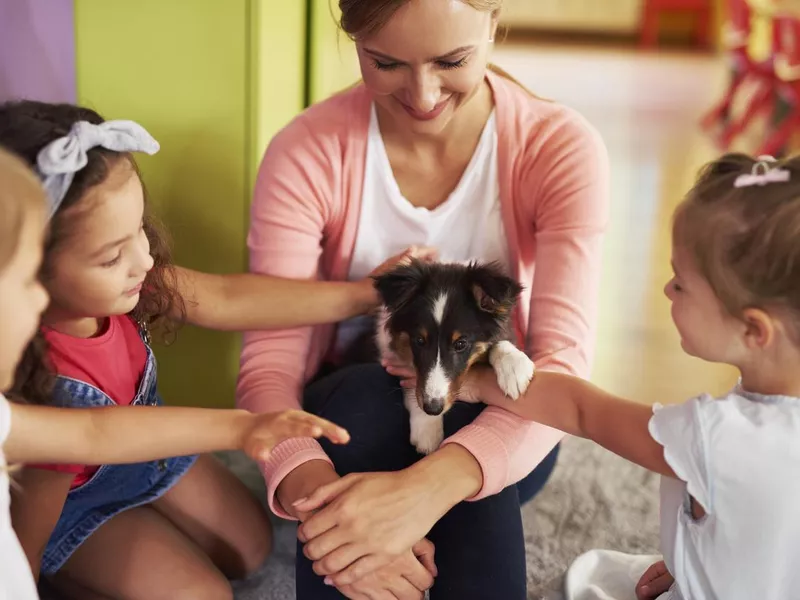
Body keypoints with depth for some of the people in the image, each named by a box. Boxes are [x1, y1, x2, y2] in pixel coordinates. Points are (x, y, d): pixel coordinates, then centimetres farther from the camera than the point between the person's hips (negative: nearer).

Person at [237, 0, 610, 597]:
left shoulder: (561, 148, -18)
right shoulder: (307, 152, -18)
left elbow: (563, 362, -28)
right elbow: (270, 362, -23)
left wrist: (428, 489, -47)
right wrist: (312, 490, -46)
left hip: (493, 431, 0)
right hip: (352, 418, 1)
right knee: (365, 399, -35)